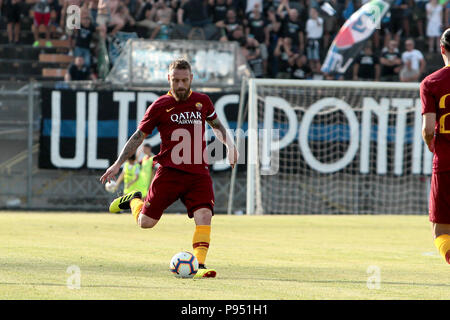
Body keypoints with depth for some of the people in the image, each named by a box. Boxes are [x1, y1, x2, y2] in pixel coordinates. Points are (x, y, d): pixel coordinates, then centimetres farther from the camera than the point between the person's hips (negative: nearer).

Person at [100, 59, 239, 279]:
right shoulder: (160, 106, -1)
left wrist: (229, 144, 14)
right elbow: (139, 136, 6)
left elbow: (216, 125, 29)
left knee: (204, 216, -20)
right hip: (169, 171, -2)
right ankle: (134, 200, 35)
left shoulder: (202, 101, 8)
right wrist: (118, 164, 2)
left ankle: (199, 266, -18)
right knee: (145, 222, 1)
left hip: (198, 173, 2)